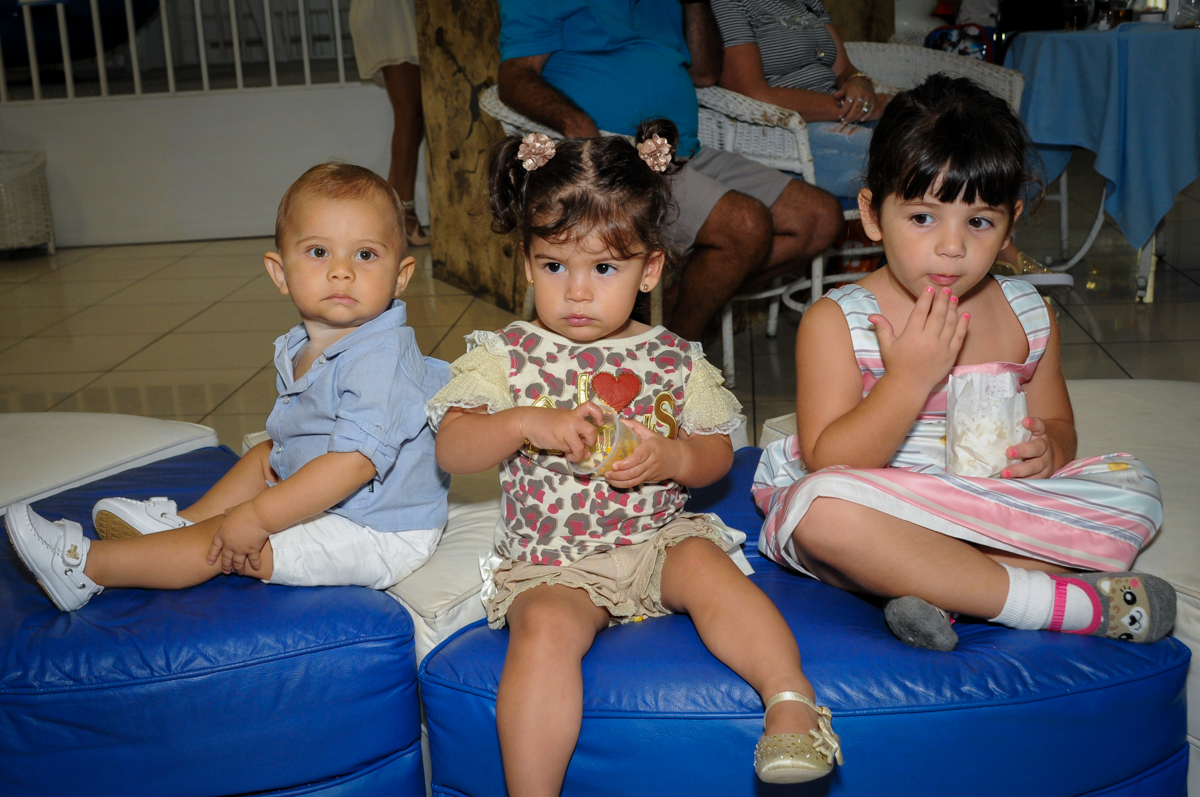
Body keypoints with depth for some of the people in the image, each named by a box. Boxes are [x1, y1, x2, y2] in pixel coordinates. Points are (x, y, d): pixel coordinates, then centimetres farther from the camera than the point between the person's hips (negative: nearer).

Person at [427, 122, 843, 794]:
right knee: (545, 626, -29)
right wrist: (527, 423, -22)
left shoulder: (672, 360, 6)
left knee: (706, 564, -29)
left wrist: (673, 456, -14)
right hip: (553, 562, -1)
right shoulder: (507, 357, 2)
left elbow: (719, 454, 10)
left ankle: (793, 699, -26)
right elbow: (451, 451, -5)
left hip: (660, 537, 1)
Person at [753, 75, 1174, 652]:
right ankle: (1068, 604, -29)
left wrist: (1046, 450, -9)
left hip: (993, 503, 5)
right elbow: (827, 465, -15)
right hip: (879, 513, -4)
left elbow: (1056, 422, 17)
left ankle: (941, 586, -27)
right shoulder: (834, 322, -10)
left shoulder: (1028, 316, 4)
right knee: (823, 509, -37)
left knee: (1134, 488, -10)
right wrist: (908, 379, -26)